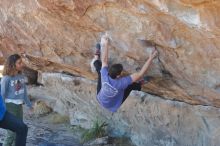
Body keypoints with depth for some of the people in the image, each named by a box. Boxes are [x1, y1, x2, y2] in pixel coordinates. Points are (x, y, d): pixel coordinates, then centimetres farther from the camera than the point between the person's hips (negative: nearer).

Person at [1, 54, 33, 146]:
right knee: (12, 133, -5)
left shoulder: (21, 77, 2)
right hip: (10, 106, -7)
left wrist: (29, 104, 20)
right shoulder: (6, 78, -17)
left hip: (19, 106, 7)